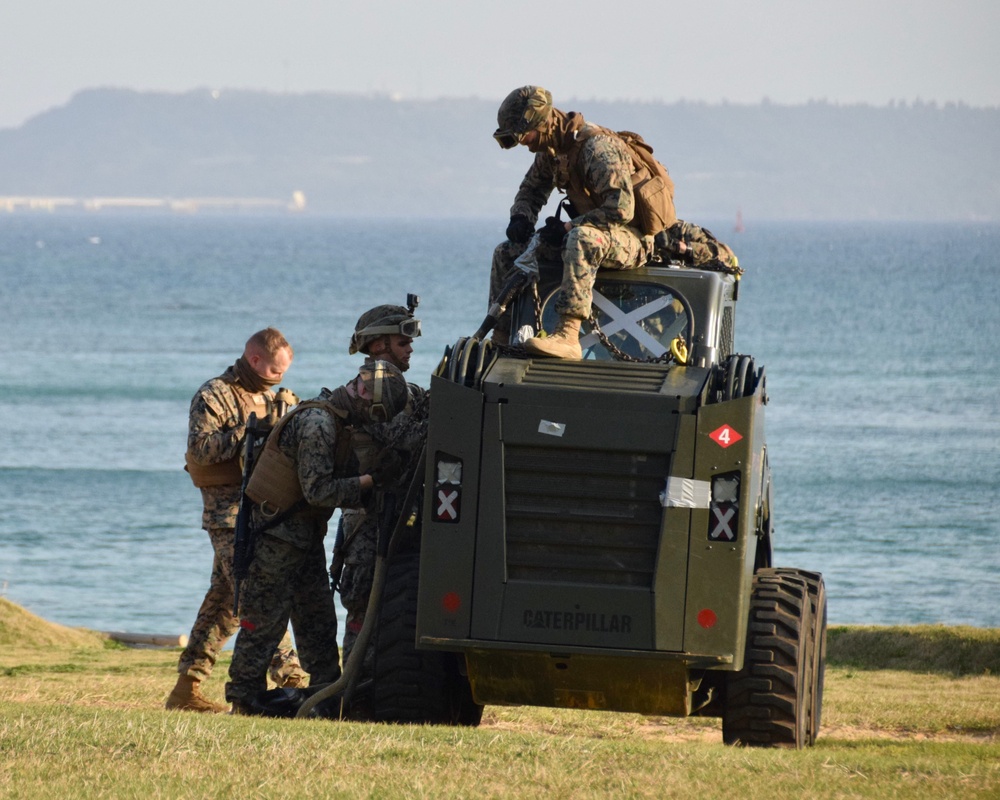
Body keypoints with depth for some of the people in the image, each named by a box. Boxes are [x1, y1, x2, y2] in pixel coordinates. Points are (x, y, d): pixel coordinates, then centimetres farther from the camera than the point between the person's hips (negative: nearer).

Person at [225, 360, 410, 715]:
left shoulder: (341, 422, 9)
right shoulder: (317, 423, -22)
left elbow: (338, 487, 14)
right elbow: (319, 490, -25)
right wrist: (369, 481, -19)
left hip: (306, 535, 10)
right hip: (279, 534, -10)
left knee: (318, 619, 12)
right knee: (266, 619, -5)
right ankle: (243, 700, 0)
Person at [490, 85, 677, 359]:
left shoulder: (596, 146, -23)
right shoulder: (551, 149, 4)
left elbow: (621, 208, -31)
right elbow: (531, 189, 21)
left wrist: (569, 227, -26)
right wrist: (521, 217, -1)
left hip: (632, 240, -9)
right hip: (590, 230, 9)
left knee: (582, 240, -42)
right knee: (507, 254, 7)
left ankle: (567, 336, -49)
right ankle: (502, 337, 12)